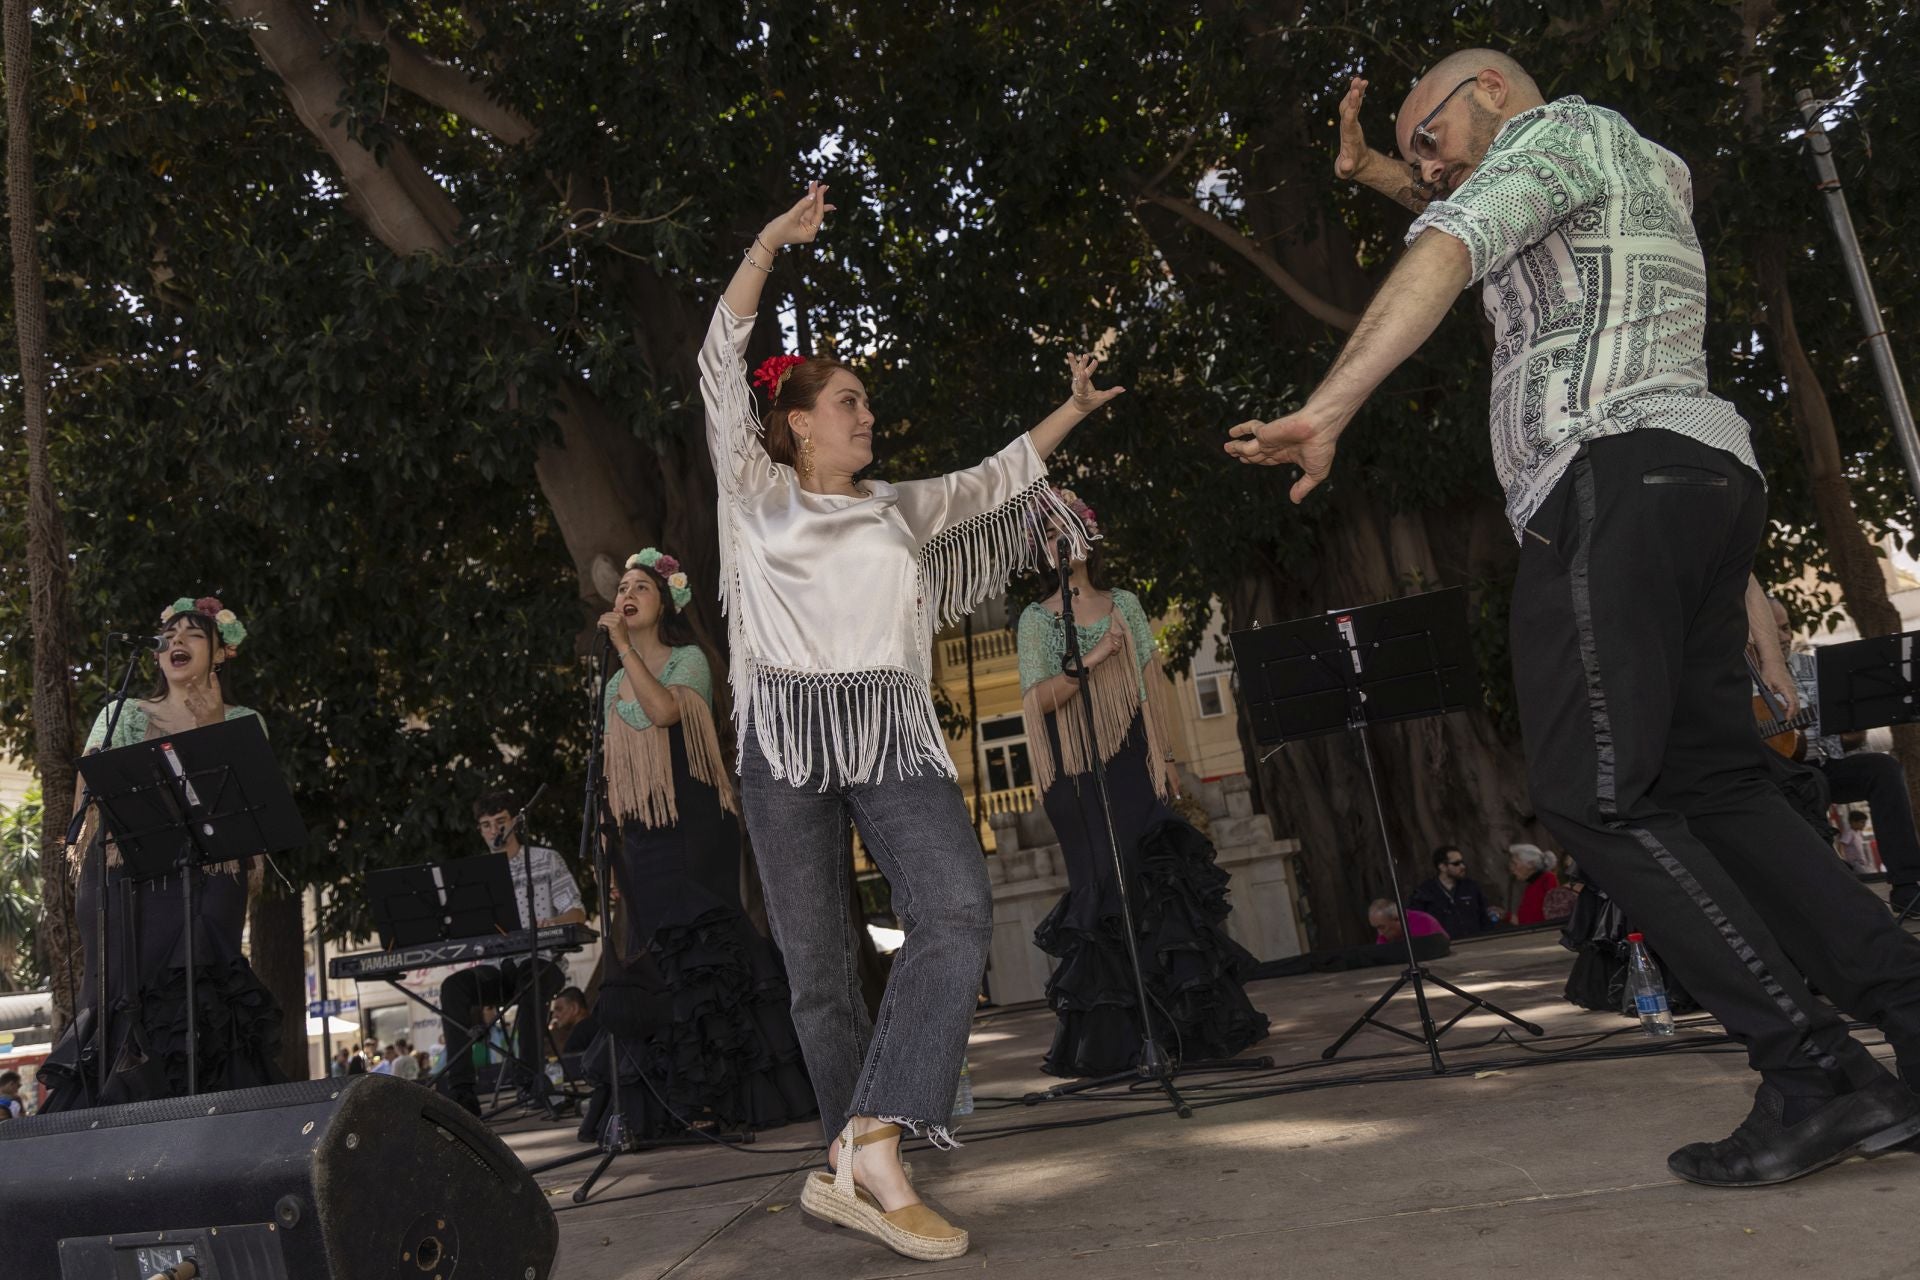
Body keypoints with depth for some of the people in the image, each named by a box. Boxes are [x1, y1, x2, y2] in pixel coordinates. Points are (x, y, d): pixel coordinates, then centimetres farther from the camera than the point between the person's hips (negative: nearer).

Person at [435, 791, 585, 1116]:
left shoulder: (546, 860, 8)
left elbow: (577, 913, 3)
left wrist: (553, 923, -21)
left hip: (542, 960, -3)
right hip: (498, 967, 3)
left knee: (528, 984, -39)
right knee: (454, 986, -28)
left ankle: (531, 1075, -33)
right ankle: (459, 1087, -32)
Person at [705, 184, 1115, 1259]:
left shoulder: (899, 509, 23)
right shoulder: (759, 495, 11)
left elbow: (994, 481, 29)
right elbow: (723, 371, 5)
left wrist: (1073, 409, 25)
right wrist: (768, 249, -1)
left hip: (893, 735, 2)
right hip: (787, 738, -2)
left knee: (957, 908, -23)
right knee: (818, 964, 0)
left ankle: (873, 1150, -27)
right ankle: (862, 1161, 12)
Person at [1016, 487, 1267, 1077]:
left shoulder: (1125, 604, 12)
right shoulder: (1038, 619, 3)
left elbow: (1151, 684, 11)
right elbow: (1035, 699, -7)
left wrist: (1167, 756, 5)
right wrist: (1090, 659, -17)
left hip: (1132, 761, 3)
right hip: (1077, 769, -2)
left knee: (1160, 878, -2)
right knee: (1103, 884, -5)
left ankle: (1193, 1021, 6)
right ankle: (1113, 1037, 3)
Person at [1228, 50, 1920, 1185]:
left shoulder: (1560, 127, 6)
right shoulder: (1646, 171, 33)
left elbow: (1445, 255, -14)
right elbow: (1512, 227, 51)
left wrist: (1327, 411, -23)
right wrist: (1384, 177, 37)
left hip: (1613, 475, -9)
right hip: (1713, 477, 10)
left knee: (1599, 795, -12)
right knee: (1716, 784, 6)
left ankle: (1815, 1074, -15)